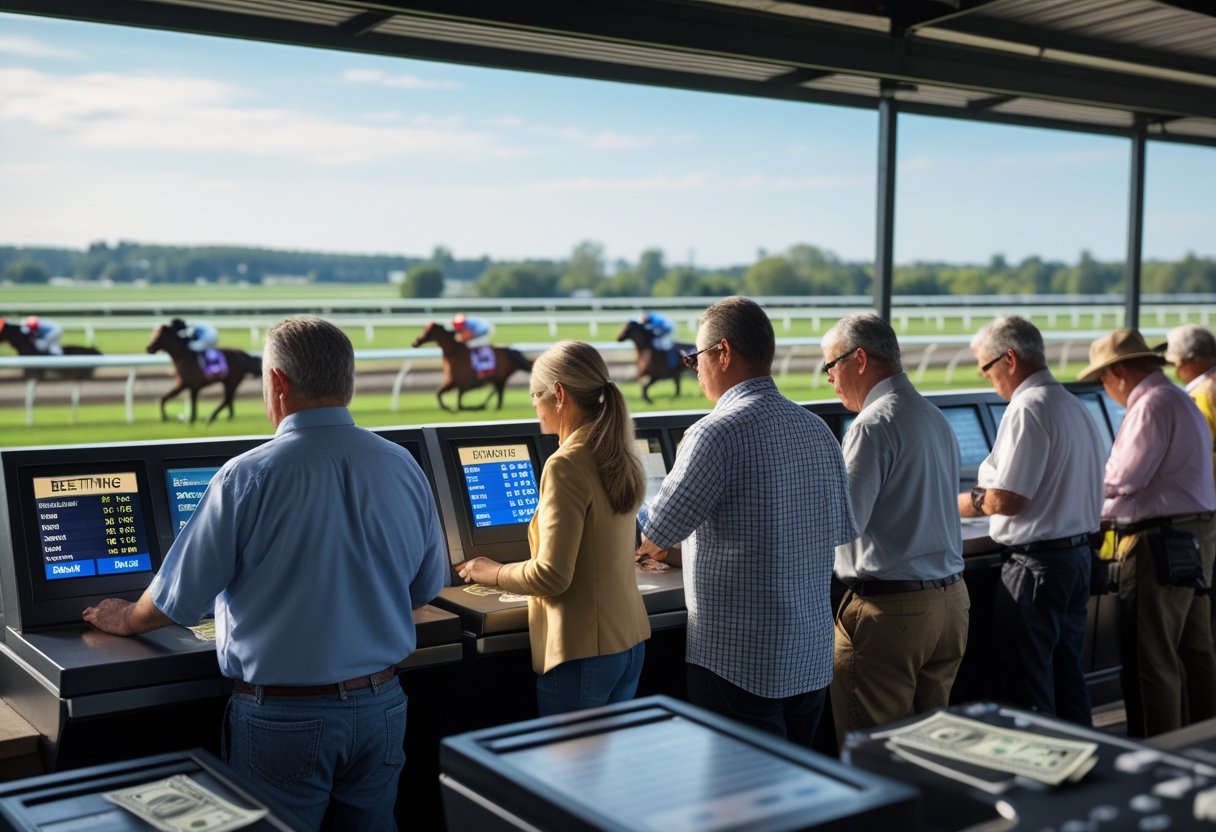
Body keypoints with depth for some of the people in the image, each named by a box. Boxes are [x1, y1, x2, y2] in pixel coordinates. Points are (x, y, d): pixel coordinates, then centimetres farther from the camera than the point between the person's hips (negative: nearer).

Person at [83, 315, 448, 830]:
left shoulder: (248, 477, -15)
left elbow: (180, 598, -5)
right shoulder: (405, 468, -3)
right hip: (380, 706, 4)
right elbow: (425, 590, 10)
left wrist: (126, 620, 17)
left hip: (282, 717, -4)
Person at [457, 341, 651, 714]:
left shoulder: (566, 465, -18)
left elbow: (552, 576, -20)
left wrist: (493, 574, -3)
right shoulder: (619, 458, 7)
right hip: (630, 641, 8)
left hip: (584, 651, -8)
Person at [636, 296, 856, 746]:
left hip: (740, 662, -8)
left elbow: (653, 537, -16)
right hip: (813, 656, 8)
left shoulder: (717, 432, -17)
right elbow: (842, 528, 16)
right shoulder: (817, 430, 7)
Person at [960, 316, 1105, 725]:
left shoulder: (1027, 410, -17)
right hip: (1078, 554, 10)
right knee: (1067, 678, 18)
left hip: (1035, 565, -9)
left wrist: (953, 503, -4)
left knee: (1027, 690, 0)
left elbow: (1005, 500, -21)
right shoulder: (1075, 407, 12)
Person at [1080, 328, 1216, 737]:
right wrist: (1103, 513, 20)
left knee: (1150, 661, -4)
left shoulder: (1152, 405, -14)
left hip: (1158, 546, -10)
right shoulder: (1181, 400, 18)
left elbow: (1121, 480, -19)